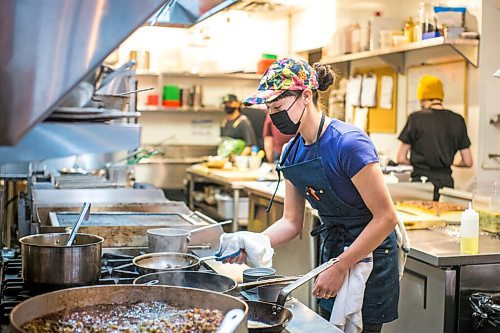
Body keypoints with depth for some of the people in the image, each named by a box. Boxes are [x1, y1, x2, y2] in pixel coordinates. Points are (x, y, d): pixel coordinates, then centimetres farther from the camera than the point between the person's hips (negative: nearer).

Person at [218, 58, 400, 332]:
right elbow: (292, 221, 5)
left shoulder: (348, 143, -24)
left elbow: (386, 218, -22)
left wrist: (340, 268, -21)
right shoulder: (292, 153, 0)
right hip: (331, 251, 7)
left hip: (369, 256, -7)